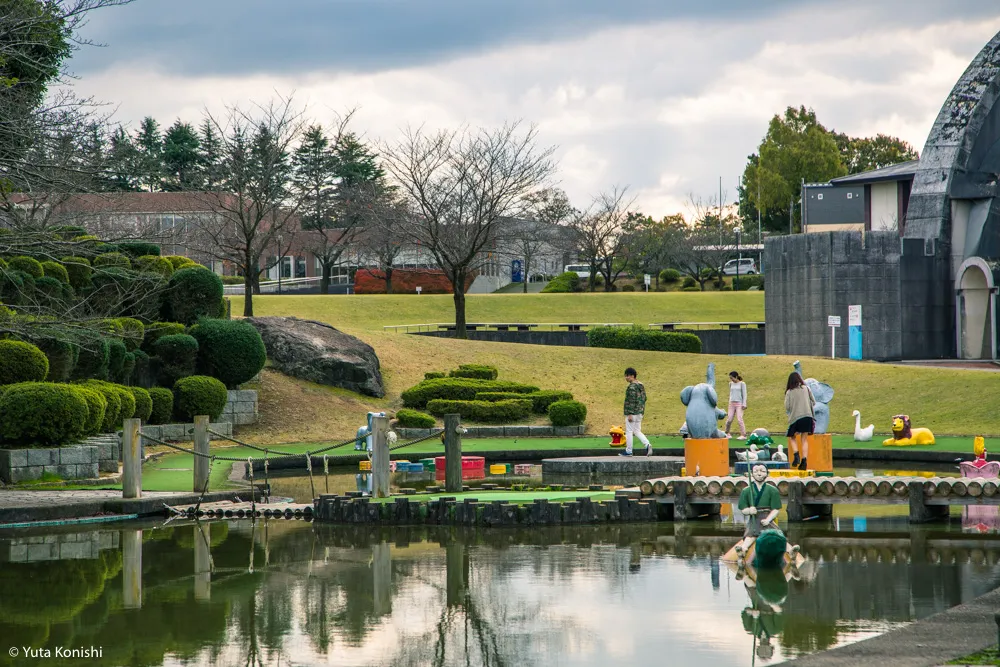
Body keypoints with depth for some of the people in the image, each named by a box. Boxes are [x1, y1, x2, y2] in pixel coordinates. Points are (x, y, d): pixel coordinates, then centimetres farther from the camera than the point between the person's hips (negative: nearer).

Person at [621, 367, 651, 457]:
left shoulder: (631, 387, -16)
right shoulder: (641, 386, 12)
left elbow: (631, 401, -21)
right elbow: (644, 398, 18)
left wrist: (630, 414, -20)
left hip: (632, 412, -9)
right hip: (640, 412, 9)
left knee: (629, 431, 1)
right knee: (637, 431, 13)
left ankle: (628, 451, 7)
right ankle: (648, 445, -5)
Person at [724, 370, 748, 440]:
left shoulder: (742, 383, -2)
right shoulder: (731, 384, 12)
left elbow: (744, 394, -3)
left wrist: (744, 404, -9)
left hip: (739, 403, -5)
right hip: (732, 403, 5)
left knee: (739, 419, -13)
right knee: (729, 419, -1)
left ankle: (743, 435, -9)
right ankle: (726, 433, 15)